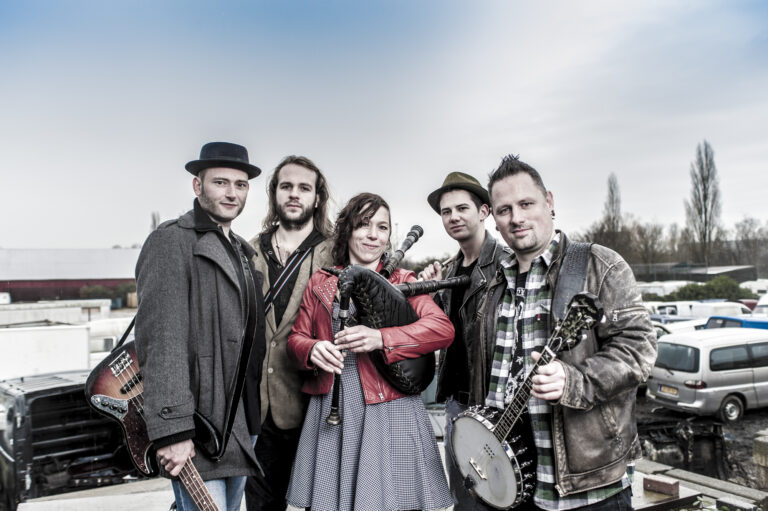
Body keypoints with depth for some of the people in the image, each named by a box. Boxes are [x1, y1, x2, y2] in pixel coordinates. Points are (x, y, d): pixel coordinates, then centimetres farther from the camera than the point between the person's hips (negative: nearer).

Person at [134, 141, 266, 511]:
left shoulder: (243, 251, 17)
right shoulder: (171, 241, -10)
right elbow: (161, 340, -18)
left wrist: (252, 419, 13)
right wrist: (172, 431, -23)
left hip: (240, 424, 8)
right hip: (197, 424, -8)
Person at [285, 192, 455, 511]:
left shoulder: (401, 281, 6)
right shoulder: (319, 283, 13)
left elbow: (443, 329, -7)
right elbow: (296, 338, 14)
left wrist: (381, 338, -19)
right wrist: (313, 350, -10)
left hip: (390, 413, -1)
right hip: (330, 415, 2)